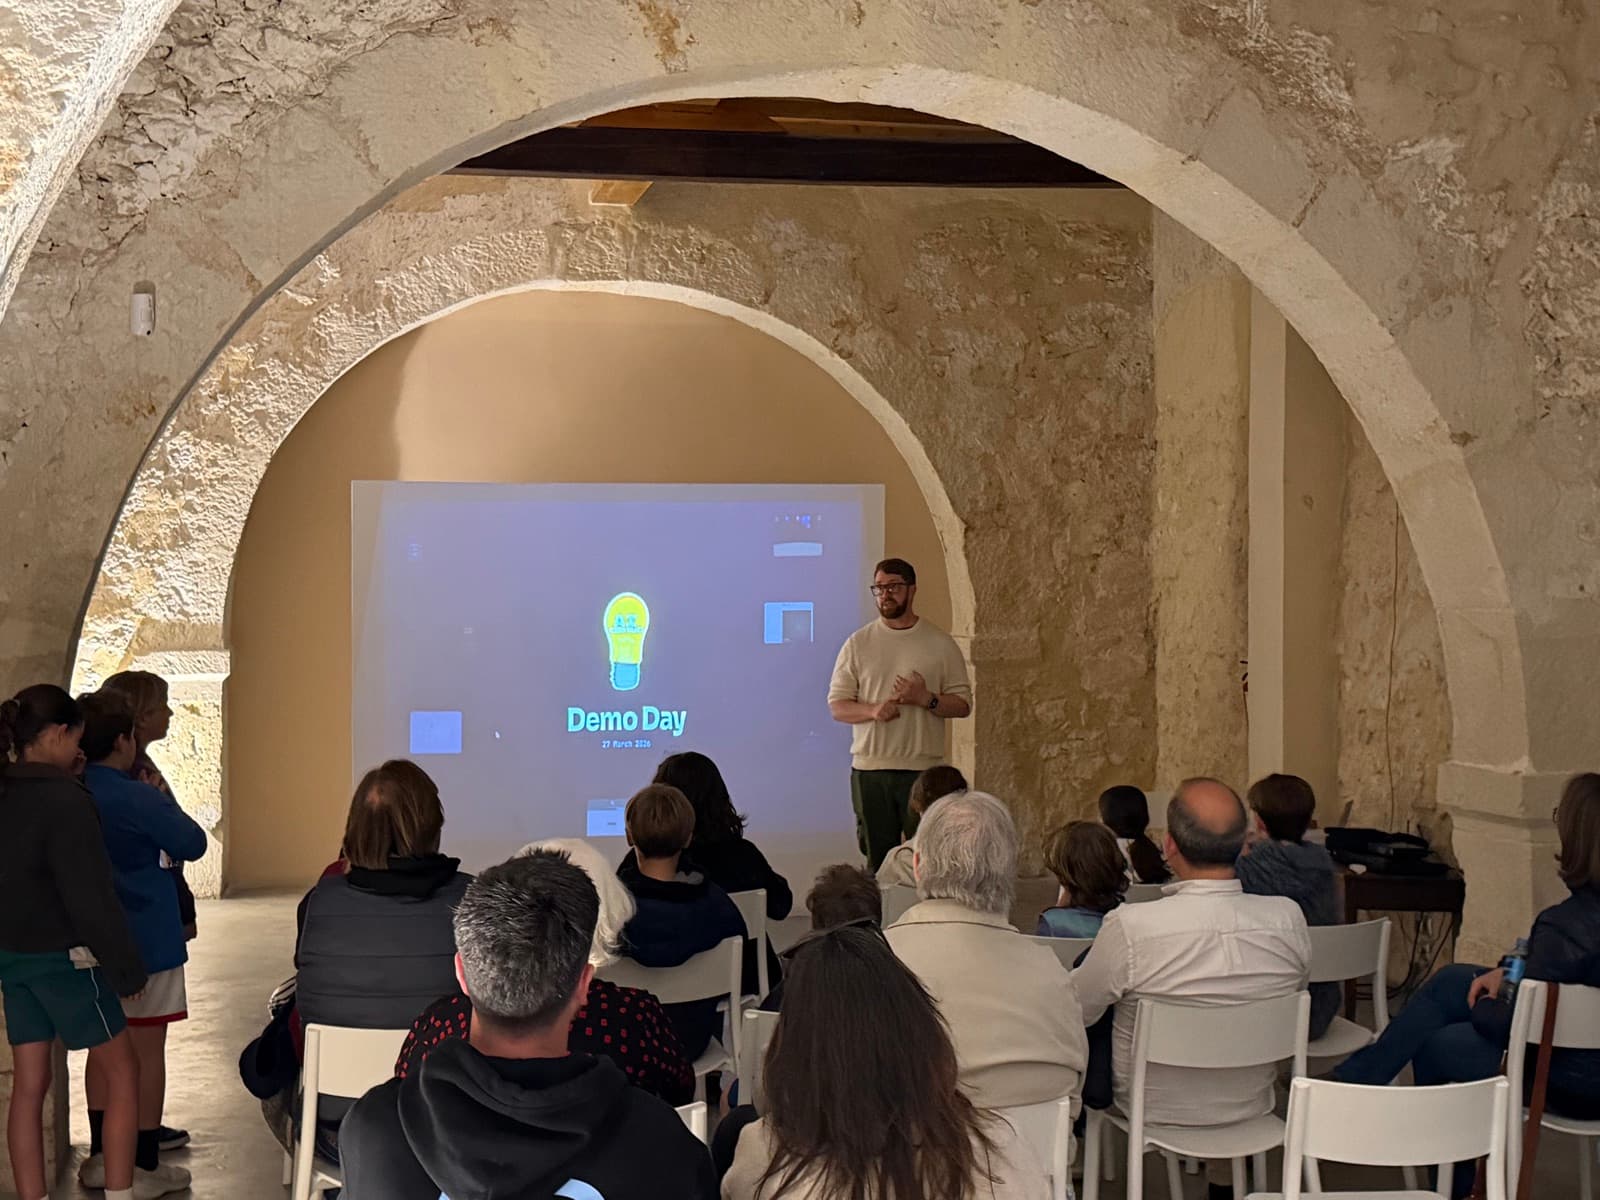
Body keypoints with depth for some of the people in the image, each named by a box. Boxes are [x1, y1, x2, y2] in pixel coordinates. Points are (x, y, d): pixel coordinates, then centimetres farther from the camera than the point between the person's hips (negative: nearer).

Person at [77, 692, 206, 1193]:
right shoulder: (139, 799, -19)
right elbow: (193, 843, -11)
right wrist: (167, 808, 5)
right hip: (146, 940, -6)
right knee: (146, 1049, 3)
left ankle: (102, 1155, 21)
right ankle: (144, 1162, 9)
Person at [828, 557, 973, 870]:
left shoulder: (941, 644, 5)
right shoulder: (858, 644, 7)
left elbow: (963, 704, 5)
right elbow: (837, 705, 4)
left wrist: (926, 699, -14)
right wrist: (873, 711, -15)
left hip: (923, 770, -1)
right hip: (869, 769, 1)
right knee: (878, 858, 6)